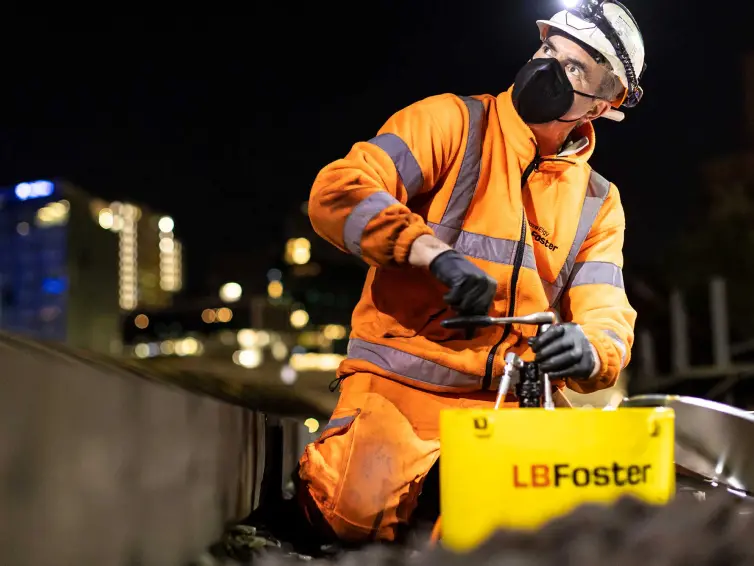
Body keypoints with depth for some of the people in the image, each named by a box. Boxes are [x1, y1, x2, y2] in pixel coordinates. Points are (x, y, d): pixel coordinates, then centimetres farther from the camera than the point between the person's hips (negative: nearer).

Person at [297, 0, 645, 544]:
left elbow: (608, 317, 3)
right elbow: (337, 192, -13)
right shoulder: (453, 122, -1)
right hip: (397, 381, -4)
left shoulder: (598, 202, 13)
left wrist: (589, 350, -22)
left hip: (502, 403, 4)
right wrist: (436, 253, -26)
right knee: (362, 511, -28)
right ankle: (333, 459, 8)